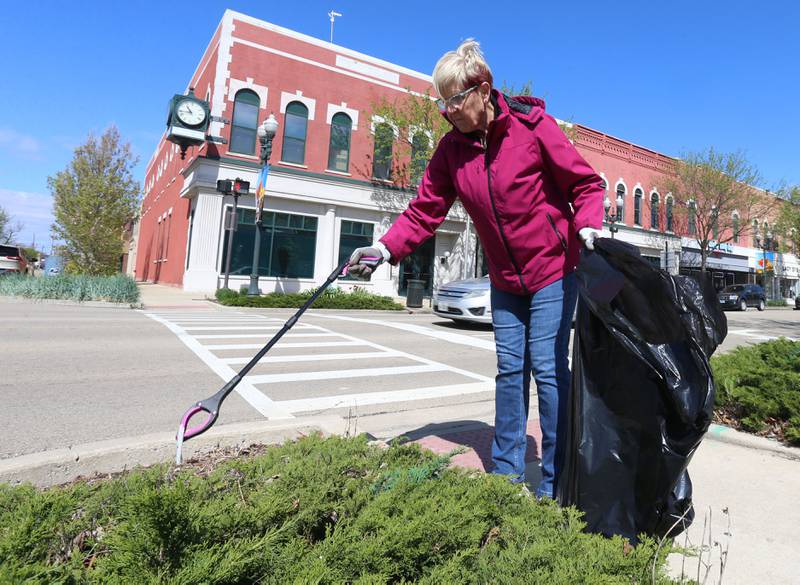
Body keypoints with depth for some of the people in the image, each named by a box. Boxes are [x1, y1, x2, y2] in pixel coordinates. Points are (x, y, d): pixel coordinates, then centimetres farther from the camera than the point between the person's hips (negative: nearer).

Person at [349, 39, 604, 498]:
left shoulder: (533, 125, -13)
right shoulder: (452, 148, -1)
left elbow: (585, 184, -7)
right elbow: (425, 210, -4)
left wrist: (587, 226, -25)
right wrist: (386, 248, -17)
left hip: (553, 267, -4)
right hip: (505, 277, 5)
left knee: (548, 367, -5)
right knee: (509, 369, 7)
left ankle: (556, 482, 11)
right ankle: (507, 471, 20)